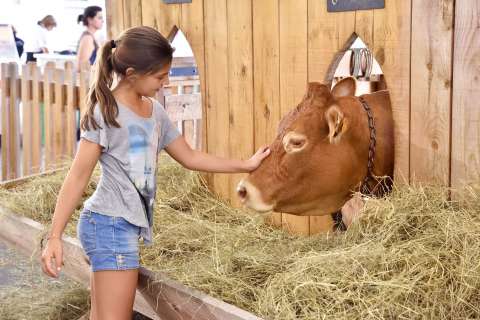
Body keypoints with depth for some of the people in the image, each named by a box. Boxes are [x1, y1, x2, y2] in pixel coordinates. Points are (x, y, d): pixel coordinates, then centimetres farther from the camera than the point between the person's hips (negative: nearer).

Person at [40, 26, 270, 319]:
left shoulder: (155, 111, 10)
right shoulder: (105, 112, -12)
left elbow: (190, 157, 19)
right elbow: (78, 176, -12)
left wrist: (245, 166, 18)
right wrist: (55, 236, -14)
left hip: (126, 225, 7)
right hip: (110, 224, -7)